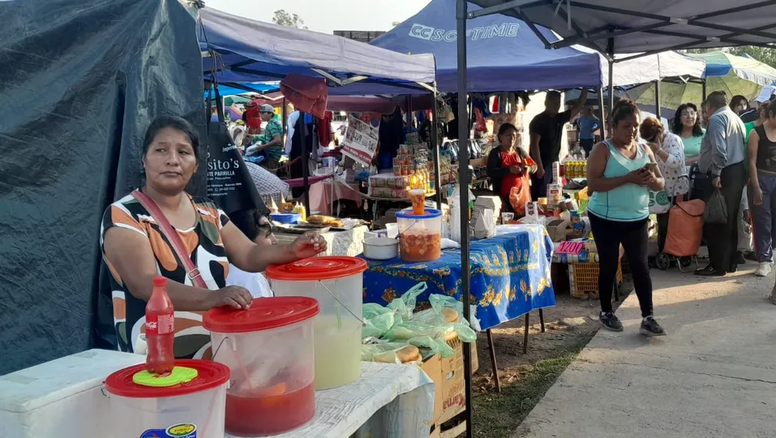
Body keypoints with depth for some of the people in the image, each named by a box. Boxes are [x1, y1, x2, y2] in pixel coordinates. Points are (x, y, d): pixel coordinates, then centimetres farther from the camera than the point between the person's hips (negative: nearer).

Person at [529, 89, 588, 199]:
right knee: (539, 199, -10)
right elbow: (534, 144, -18)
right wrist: (539, 167, -24)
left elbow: (578, 107, 15)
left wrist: (585, 89, 4)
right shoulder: (538, 120, -11)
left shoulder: (559, 119, 11)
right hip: (542, 166, -8)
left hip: (554, 165, 8)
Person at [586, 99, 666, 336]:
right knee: (609, 266, 6)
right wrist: (628, 178, -27)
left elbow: (661, 184, 10)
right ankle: (606, 312, 23)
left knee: (640, 266, 0)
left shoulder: (645, 150, 8)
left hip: (637, 219, 4)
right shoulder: (603, 150, -9)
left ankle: (648, 318, 2)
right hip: (606, 219, -4)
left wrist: (652, 179, -15)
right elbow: (593, 184, -21)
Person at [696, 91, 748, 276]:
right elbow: (741, 147, 17)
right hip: (738, 172, 9)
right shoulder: (736, 118, 19)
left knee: (715, 221, -4)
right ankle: (731, 262, 21)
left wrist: (716, 174, -19)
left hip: (724, 174, -9)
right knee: (730, 220, 14)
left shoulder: (716, 118, -10)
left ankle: (718, 266, -2)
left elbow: (718, 149, -22)